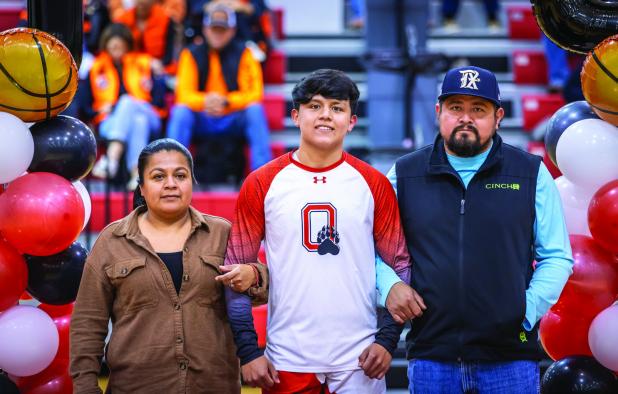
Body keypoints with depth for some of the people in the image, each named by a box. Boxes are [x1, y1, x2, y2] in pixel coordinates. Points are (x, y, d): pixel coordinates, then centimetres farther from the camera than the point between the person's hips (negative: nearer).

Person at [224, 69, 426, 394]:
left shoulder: (373, 184, 4)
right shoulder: (261, 184, 1)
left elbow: (400, 266, 6)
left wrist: (387, 339, -4)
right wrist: (248, 351, -4)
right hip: (286, 363, 0)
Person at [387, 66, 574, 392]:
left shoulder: (532, 174, 6)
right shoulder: (404, 175, 8)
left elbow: (557, 257, 7)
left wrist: (528, 310, -5)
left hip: (510, 357, -1)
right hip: (431, 357, 1)